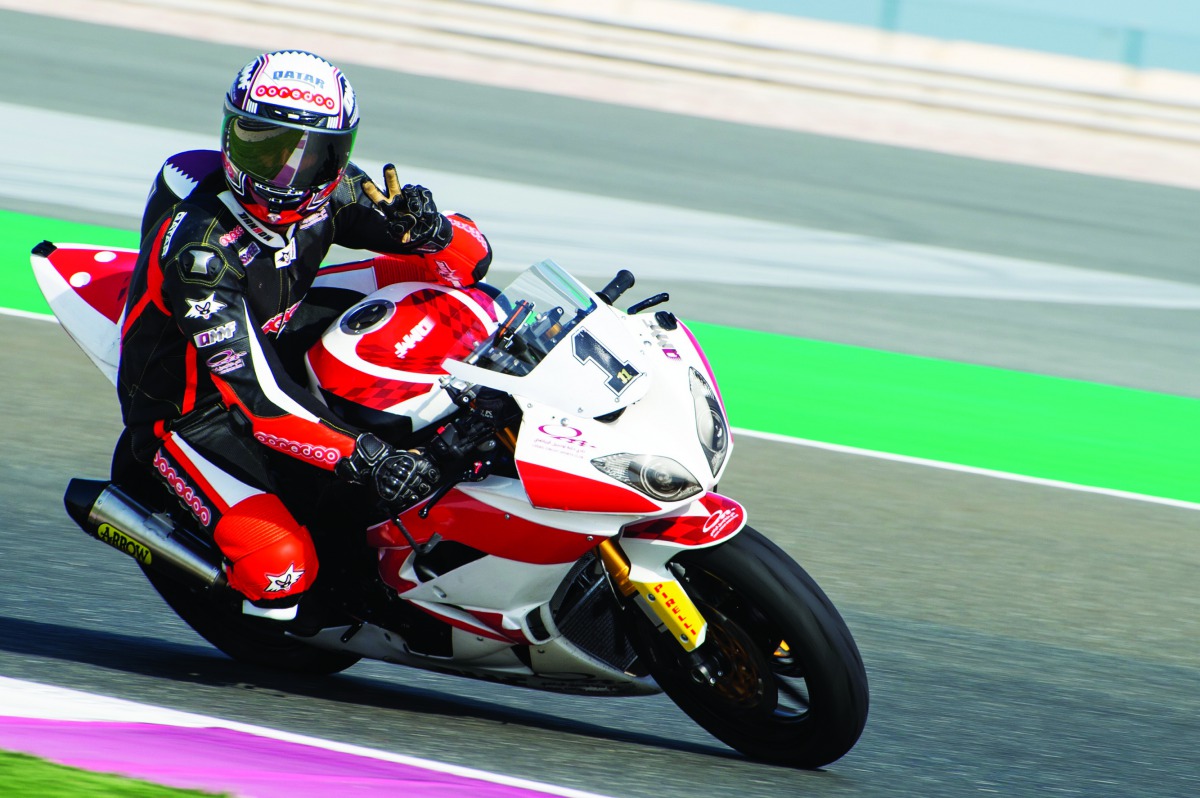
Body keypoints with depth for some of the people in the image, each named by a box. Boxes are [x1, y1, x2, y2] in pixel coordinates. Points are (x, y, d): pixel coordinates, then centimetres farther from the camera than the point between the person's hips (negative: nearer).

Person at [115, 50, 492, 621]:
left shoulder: (332, 194, -15)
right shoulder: (198, 247, -34)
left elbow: (473, 258, -12)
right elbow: (256, 393, -41)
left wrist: (430, 229, -37)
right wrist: (364, 460, -50)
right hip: (191, 407, -6)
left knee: (429, 269, -7)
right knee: (282, 561, -28)